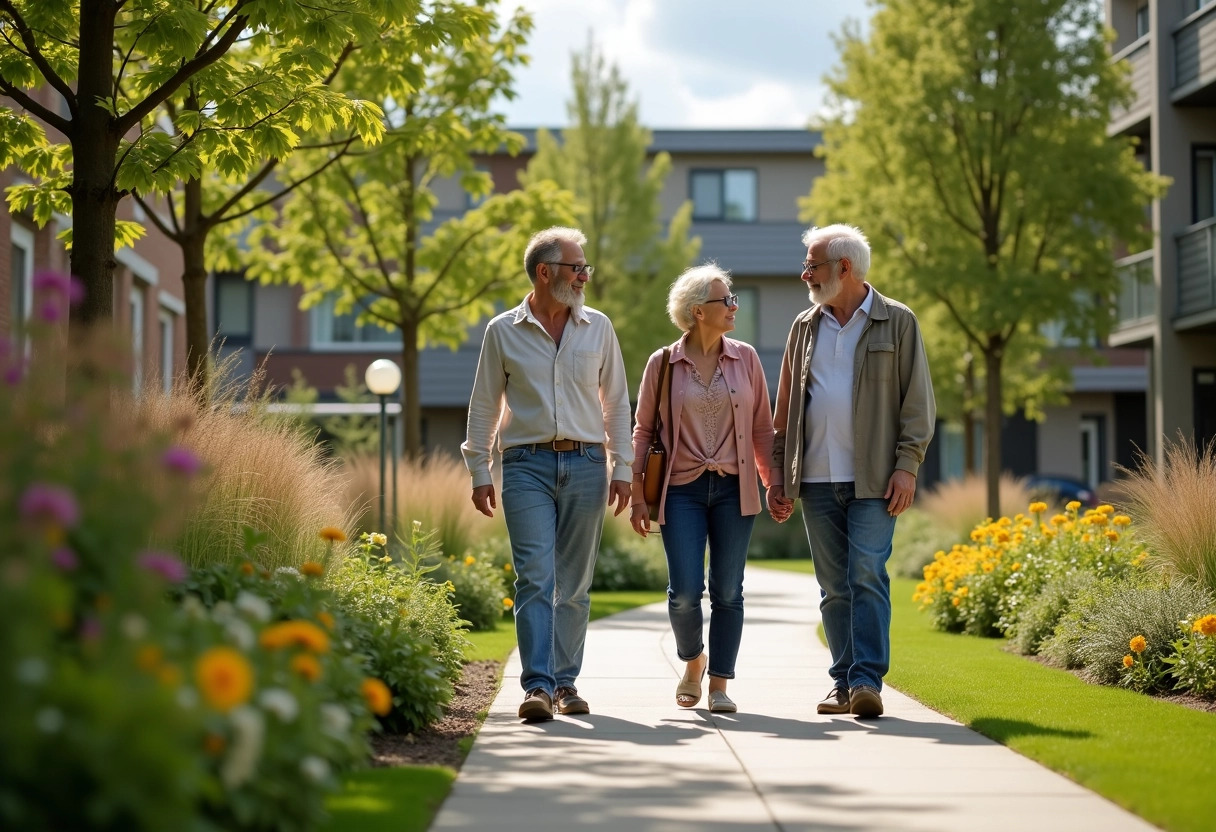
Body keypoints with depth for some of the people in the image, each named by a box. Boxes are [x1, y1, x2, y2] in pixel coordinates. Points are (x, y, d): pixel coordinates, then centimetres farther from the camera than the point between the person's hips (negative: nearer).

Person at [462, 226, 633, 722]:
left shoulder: (598, 328, 10)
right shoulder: (503, 332, 5)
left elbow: (616, 402, 13)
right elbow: (484, 406, 9)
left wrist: (621, 468, 7)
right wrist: (479, 472, 5)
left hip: (585, 463, 2)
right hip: (527, 464, -2)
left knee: (574, 583, 6)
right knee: (534, 578, -11)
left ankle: (565, 682, 16)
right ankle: (537, 685, -14)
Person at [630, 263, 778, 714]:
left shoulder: (745, 358, 5)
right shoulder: (663, 364, 0)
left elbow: (762, 427, 10)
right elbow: (644, 431, 6)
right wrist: (637, 497, 2)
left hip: (734, 489, 2)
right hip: (682, 489, -2)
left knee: (727, 591, 2)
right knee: (685, 591, -8)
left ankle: (719, 684, 13)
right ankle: (693, 661, 21)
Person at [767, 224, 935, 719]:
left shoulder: (898, 323, 3)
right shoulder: (804, 328, 14)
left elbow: (918, 402, 0)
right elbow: (785, 410, 16)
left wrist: (907, 465, -10)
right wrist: (778, 475, 10)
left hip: (873, 479, -4)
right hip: (817, 479, 4)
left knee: (867, 575, -13)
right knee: (834, 586, 5)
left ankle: (868, 680, -13)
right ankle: (844, 683, 10)